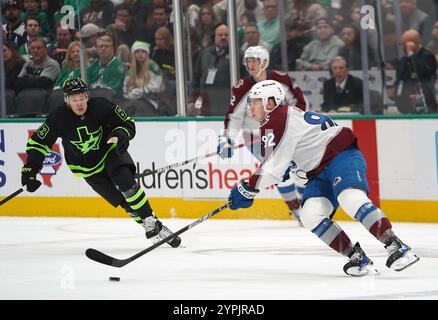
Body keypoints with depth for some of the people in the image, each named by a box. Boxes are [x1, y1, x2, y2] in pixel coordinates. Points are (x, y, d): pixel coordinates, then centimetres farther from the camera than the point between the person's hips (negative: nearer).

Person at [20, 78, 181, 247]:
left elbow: (127, 122, -9)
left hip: (110, 150, -1)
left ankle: (151, 221, -18)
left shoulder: (100, 106, -21)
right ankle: (152, 230, 2)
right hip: (87, 167, 1)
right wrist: (30, 168, -25)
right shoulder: (59, 118, -21)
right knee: (122, 201, -6)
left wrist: (121, 135, -30)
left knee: (125, 182, -27)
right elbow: (37, 143, -15)